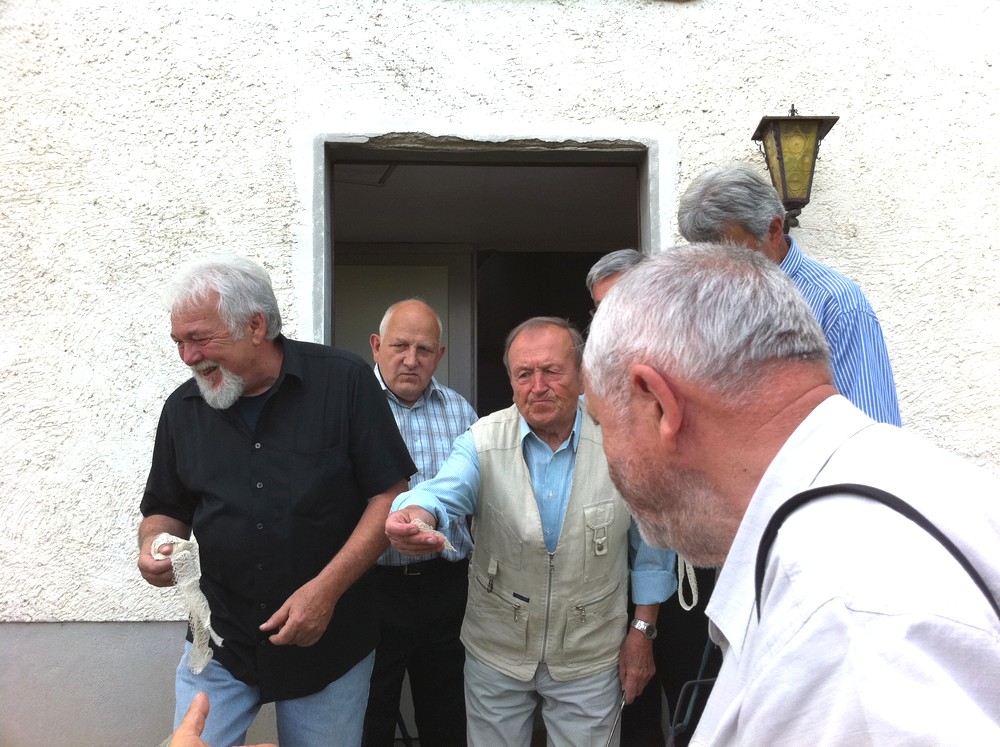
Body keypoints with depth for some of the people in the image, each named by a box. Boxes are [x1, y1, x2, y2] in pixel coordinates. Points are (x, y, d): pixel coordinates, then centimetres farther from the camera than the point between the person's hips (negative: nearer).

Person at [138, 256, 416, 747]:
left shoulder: (344, 382, -11)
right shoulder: (183, 408, 2)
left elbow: (390, 494, -12)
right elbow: (166, 510, 13)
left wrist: (327, 588, -19)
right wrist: (155, 544, -9)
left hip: (330, 644, -2)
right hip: (219, 645, 3)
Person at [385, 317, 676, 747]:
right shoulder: (483, 441, -12)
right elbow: (447, 491, -30)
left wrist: (643, 630, 0)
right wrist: (415, 513, -53)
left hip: (590, 657, -1)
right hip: (496, 649, 1)